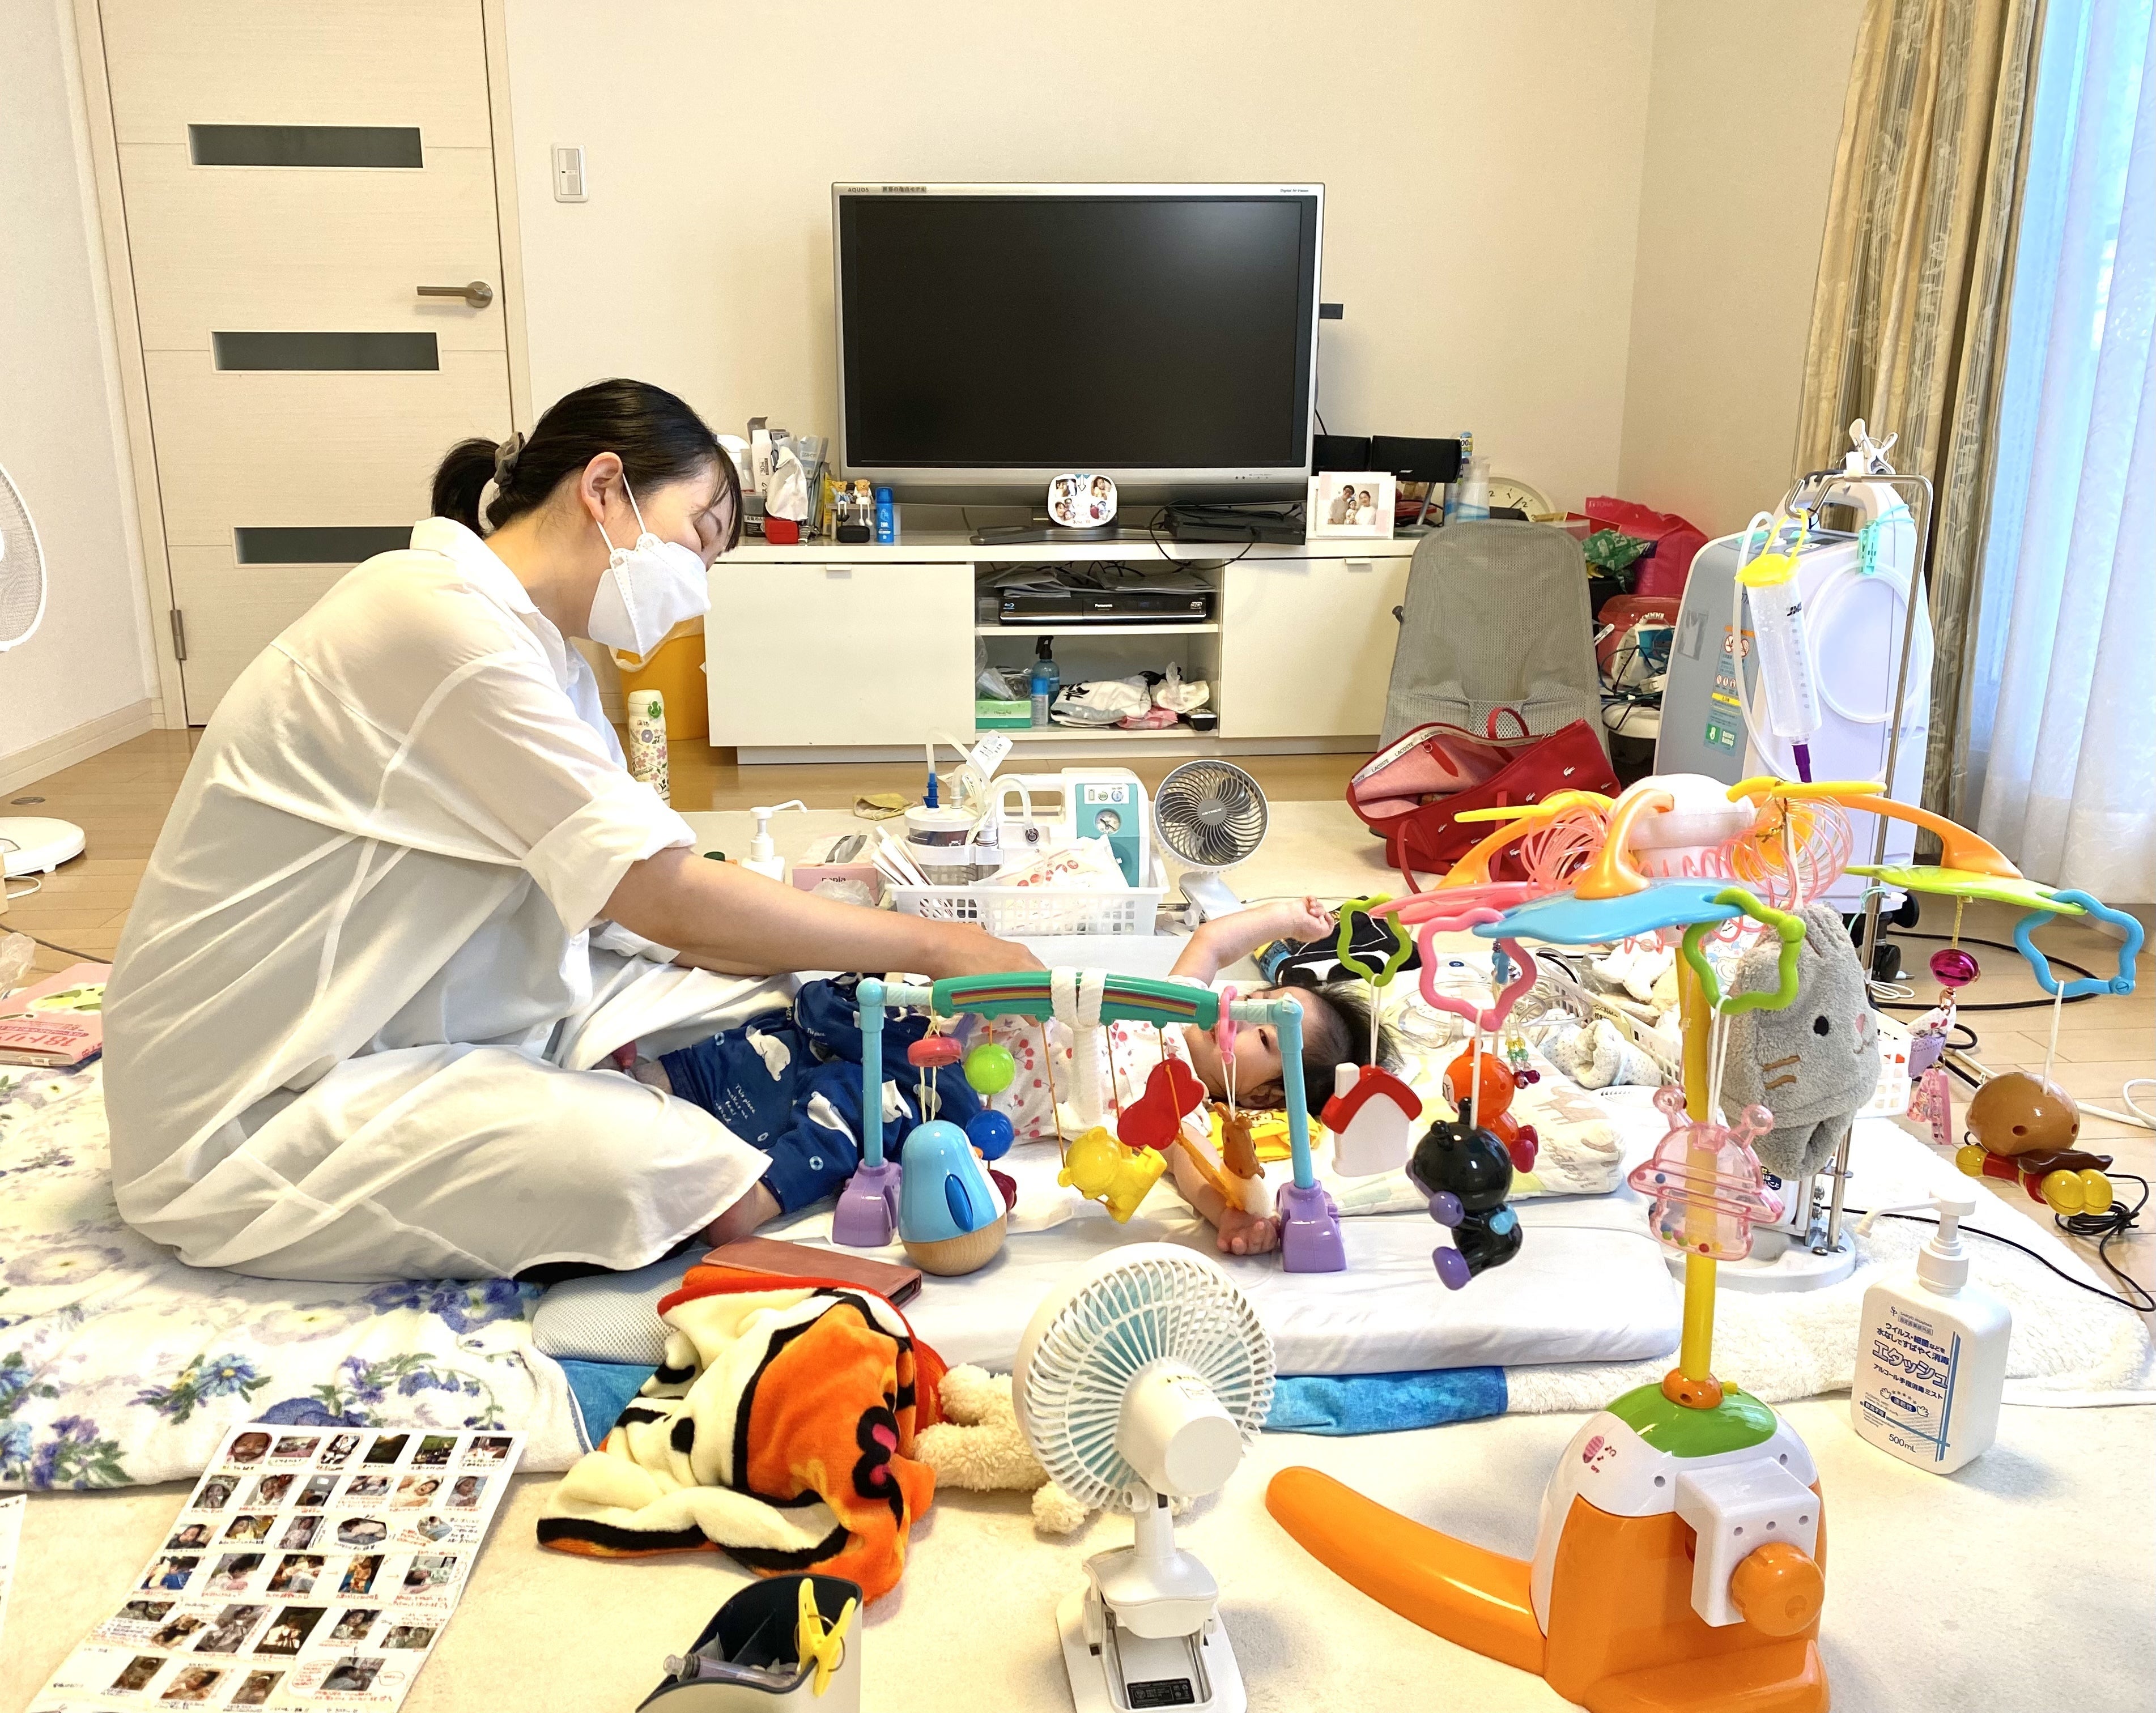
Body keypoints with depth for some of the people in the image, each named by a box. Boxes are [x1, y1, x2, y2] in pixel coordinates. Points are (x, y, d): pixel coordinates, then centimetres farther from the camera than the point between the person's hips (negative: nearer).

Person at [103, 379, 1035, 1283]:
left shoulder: (542, 656, 10)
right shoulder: (438, 619, -21)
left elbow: (629, 903, 4)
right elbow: (670, 900, -26)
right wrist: (935, 945, -18)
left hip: (427, 1026, 9)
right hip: (250, 1117, -9)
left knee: (762, 1002, 0)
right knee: (663, 1169, -28)